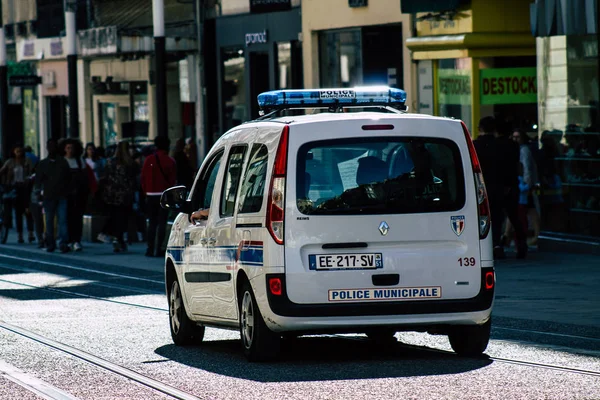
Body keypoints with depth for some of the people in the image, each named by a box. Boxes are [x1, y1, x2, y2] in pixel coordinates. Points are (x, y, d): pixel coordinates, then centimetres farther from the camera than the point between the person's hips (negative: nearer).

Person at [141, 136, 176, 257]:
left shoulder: (149, 160, 0)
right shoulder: (170, 161, -5)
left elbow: (143, 178, 0)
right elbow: (173, 179, -5)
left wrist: (146, 191, 9)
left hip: (151, 195, 2)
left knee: (152, 222, 9)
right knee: (162, 222, 0)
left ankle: (150, 249, 6)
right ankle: (159, 249, -4)